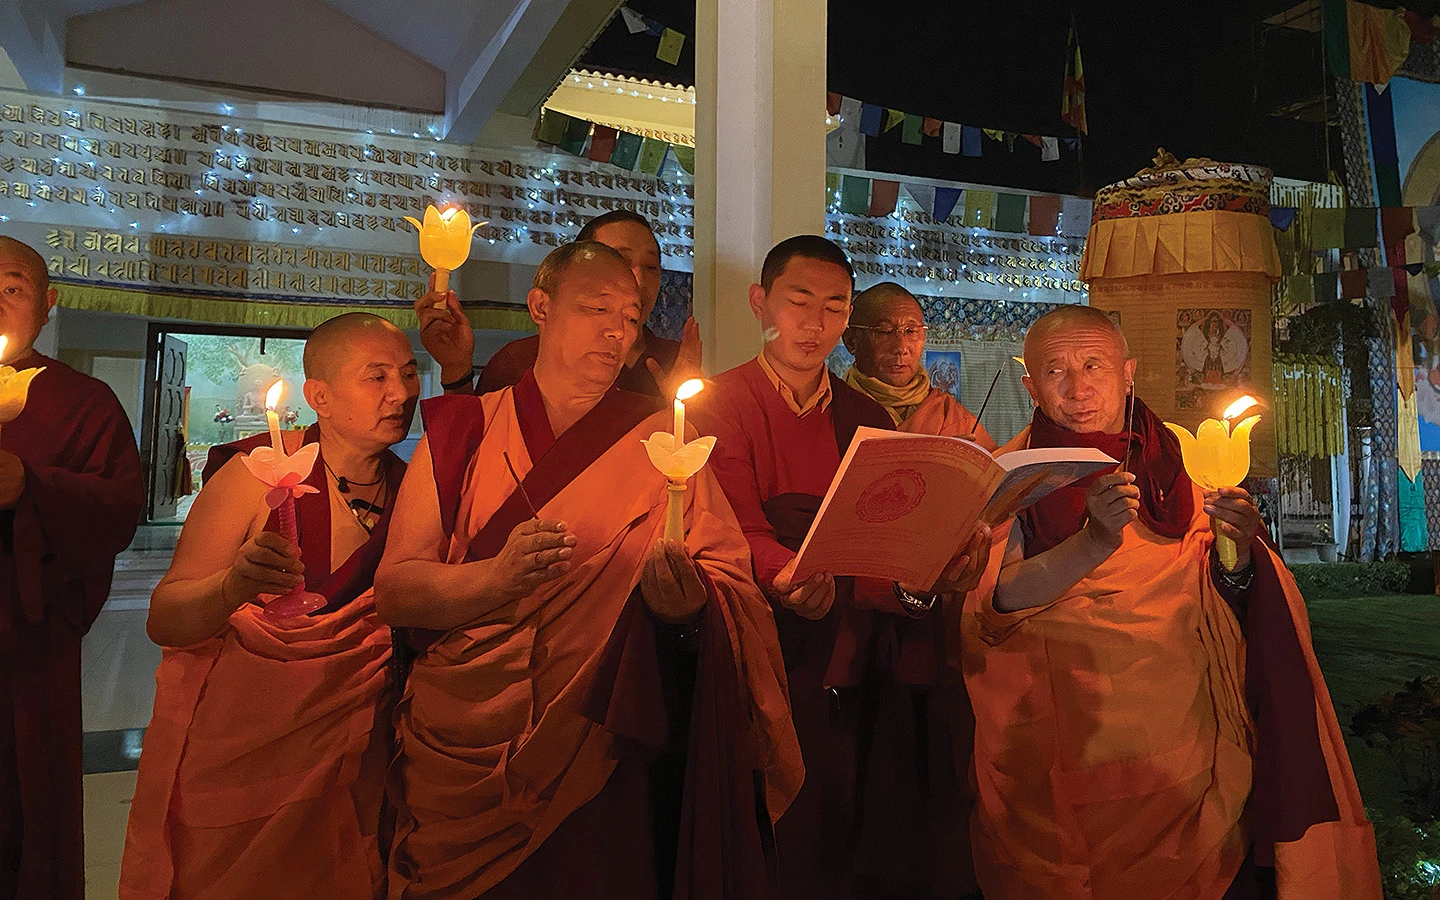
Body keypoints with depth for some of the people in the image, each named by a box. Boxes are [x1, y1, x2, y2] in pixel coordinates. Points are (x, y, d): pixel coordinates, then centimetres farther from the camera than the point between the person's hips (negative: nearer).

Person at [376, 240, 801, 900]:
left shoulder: (660, 438, 1)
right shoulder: (462, 430, 2)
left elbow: (732, 580, -5)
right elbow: (393, 590, -5)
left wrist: (690, 604, -27)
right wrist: (499, 575, -23)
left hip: (604, 757, 0)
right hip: (467, 747, 1)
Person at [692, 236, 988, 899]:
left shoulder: (870, 420, 16)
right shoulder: (719, 406, 1)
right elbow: (738, 534, -11)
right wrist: (787, 576, -32)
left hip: (864, 667, 4)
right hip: (775, 664, -4)